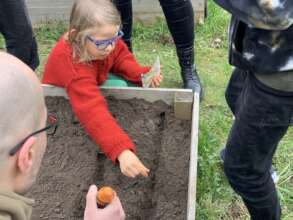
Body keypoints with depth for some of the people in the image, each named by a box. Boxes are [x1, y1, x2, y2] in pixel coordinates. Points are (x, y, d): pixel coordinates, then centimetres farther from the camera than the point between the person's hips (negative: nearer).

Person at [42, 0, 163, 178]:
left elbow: (122, 58, -6)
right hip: (63, 102, -6)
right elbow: (93, 111, -54)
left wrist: (143, 74, -27)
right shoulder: (70, 65, -44)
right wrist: (122, 151, -64)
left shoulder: (105, 39, -24)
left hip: (93, 85, 6)